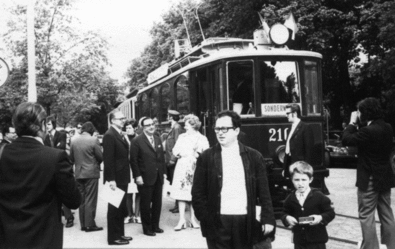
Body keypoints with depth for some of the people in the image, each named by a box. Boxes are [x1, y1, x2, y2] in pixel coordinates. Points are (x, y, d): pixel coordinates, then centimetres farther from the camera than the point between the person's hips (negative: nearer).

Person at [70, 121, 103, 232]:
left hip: (78, 173, 5)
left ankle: (83, 224, 16)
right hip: (91, 173, -5)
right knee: (90, 200, -1)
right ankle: (90, 224, 0)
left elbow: (71, 158, 9)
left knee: (81, 199, 12)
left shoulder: (74, 141, 3)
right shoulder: (93, 140, -12)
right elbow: (100, 157, -8)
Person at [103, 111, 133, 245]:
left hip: (122, 178, 9)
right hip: (115, 179, -9)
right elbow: (108, 159, -20)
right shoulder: (109, 135, -15)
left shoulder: (120, 135, 14)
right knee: (114, 208, 1)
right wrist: (111, 180, -23)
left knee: (121, 208, 16)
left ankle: (120, 234, 27)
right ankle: (113, 237, 10)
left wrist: (126, 176, 12)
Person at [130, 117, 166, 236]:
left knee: (157, 203, 11)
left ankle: (155, 226, 23)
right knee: (145, 204, 5)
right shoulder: (137, 141, -8)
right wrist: (137, 176, -15)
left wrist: (164, 172, 9)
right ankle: (147, 228, 16)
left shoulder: (158, 139, 12)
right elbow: (133, 160, -10)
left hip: (158, 177, 6)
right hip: (145, 177, -6)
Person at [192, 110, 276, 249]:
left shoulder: (254, 157, 5)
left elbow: (264, 193, 5)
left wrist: (268, 219, -3)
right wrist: (206, 220, -4)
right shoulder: (206, 158, 3)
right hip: (218, 224, -1)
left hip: (246, 223, 1)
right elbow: (198, 193, 3)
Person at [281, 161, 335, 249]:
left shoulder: (319, 197, -9)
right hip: (299, 240, 4)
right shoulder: (290, 199, 2)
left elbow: (330, 213, -4)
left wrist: (321, 218, -22)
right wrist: (286, 218, -9)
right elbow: (285, 213, 13)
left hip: (317, 240, -3)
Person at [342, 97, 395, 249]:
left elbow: (346, 140, -19)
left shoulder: (368, 131, -23)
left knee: (366, 216, 1)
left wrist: (352, 122, -6)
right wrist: (358, 125, 6)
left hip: (369, 179, -8)